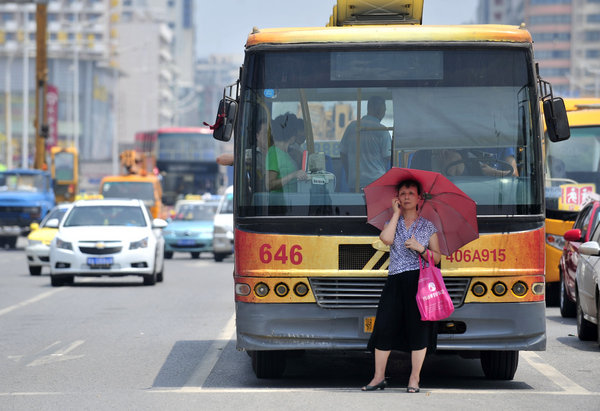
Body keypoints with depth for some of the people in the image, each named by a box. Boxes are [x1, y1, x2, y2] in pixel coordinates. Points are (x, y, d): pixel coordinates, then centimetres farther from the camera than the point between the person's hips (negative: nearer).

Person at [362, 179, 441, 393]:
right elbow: (387, 239, -9)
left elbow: (437, 258, 9)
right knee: (384, 326, -4)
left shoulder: (428, 226, 10)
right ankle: (379, 377, 4)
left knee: (418, 328, -4)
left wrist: (420, 248, -9)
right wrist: (397, 213, -1)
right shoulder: (392, 223, 15)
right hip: (395, 281, 2)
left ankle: (414, 379, 2)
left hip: (420, 280, -1)